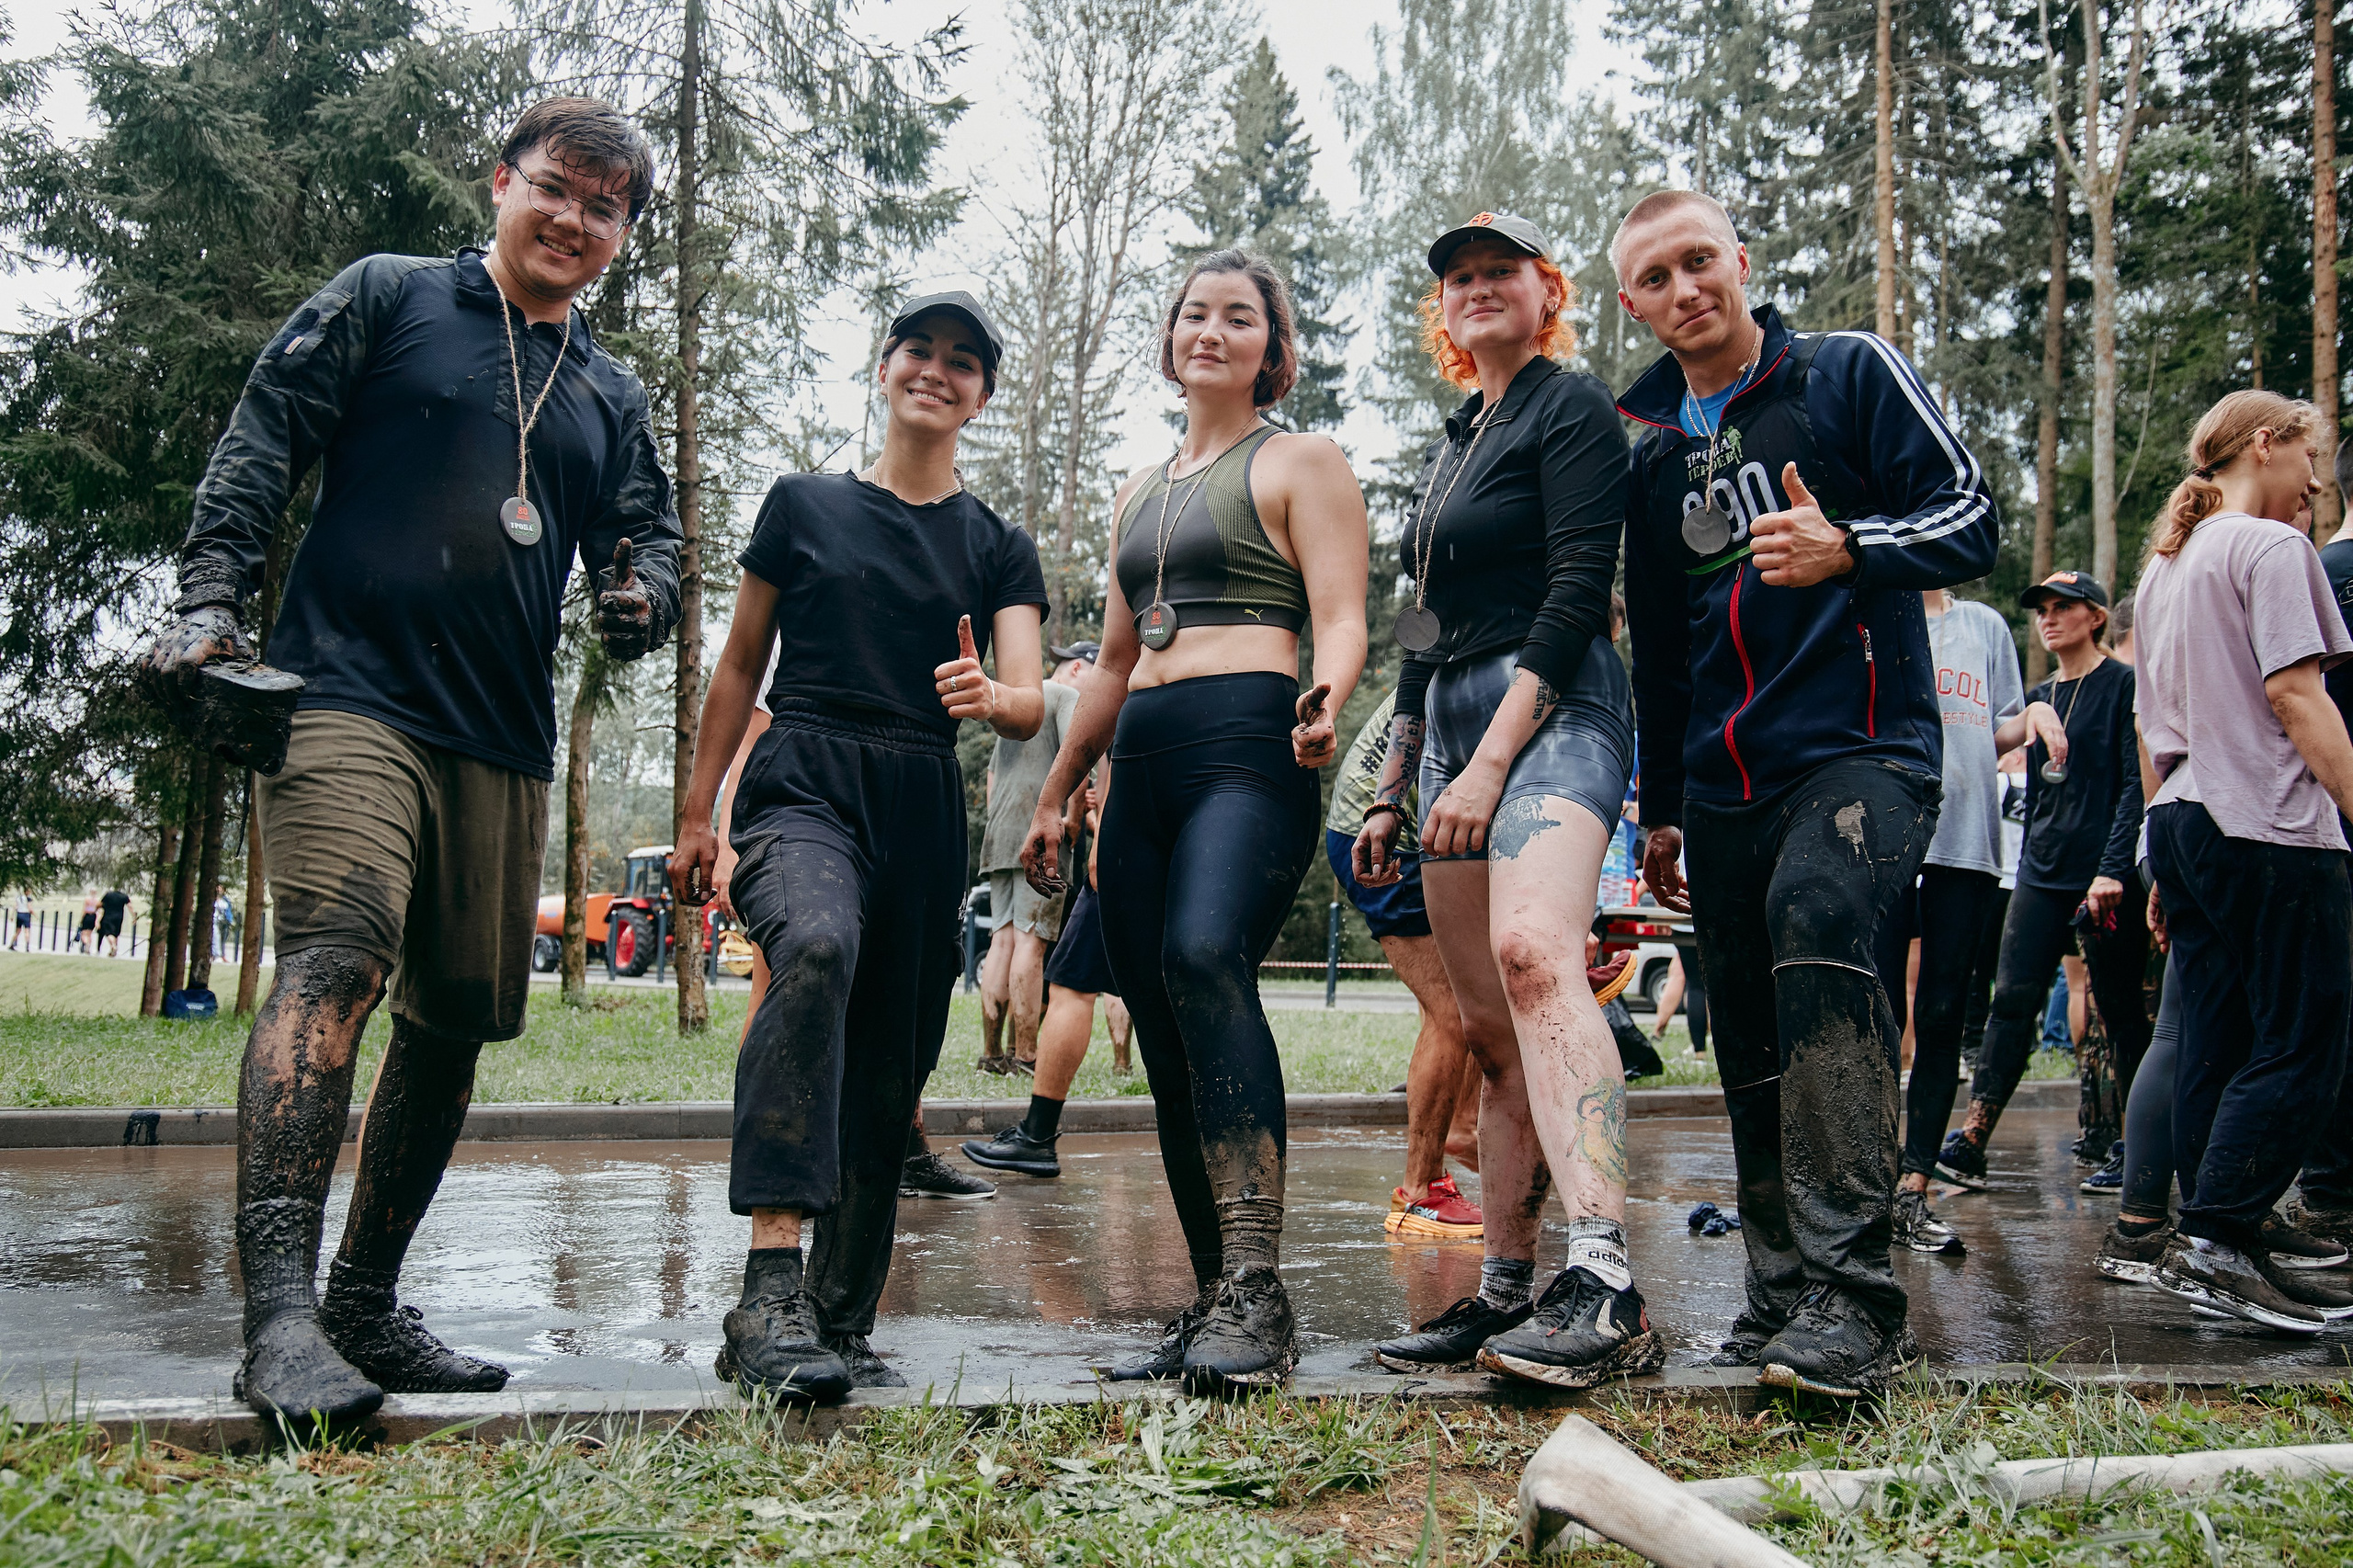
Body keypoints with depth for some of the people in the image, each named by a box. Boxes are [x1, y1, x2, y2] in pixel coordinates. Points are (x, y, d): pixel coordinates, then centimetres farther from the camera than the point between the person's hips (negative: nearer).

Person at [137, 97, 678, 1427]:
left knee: (459, 1017, 5)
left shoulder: (615, 396, 22)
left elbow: (651, 543, 20)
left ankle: (366, 1306, 17)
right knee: (337, 960, -24)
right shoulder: (387, 298, 10)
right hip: (351, 696, -5)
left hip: (508, 742, 6)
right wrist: (211, 600, -8)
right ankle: (280, 1310, -28)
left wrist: (642, 600, -4)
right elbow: (263, 444, 4)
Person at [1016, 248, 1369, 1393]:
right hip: (1143, 764, 7)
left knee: (1204, 956, -32)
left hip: (1249, 749, -7)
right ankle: (1214, 1307, 7)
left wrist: (1324, 703, -26)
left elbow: (1341, 620, -4)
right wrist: (1054, 796, 25)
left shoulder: (1299, 462, 8)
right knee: (1164, 1037, 1)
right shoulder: (1138, 493, 27)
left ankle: (1256, 1288, -34)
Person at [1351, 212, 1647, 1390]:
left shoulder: (1572, 409, 0)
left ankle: (1604, 1284, -40)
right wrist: (1391, 789, 22)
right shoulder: (1453, 442, 25)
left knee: (1533, 952, -31)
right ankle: (1506, 1292, 11)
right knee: (1488, 1030, 6)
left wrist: (1491, 763, -19)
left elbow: (1577, 593, -12)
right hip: (1454, 720, 9)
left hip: (1552, 713, -8)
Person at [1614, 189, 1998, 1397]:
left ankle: (1853, 1295, -32)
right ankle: (1783, 1298, 16)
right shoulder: (1648, 445, 18)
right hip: (1722, 783, 6)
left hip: (1861, 748, -6)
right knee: (1752, 1051, 6)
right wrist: (1660, 808, 24)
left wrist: (1846, 550, -22)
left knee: (1816, 929, -31)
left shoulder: (1851, 372, 4)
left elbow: (1969, 516, -2)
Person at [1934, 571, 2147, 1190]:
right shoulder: (2039, 698, 16)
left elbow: (2137, 784, -9)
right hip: (2041, 871, 5)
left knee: (2120, 1010, 3)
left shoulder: (2124, 685, -2)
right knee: (2012, 998, -4)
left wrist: (2113, 868, -16)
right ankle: (1973, 1140, -9)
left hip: (2103, 876, -5)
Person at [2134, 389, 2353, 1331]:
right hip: (2271, 827, -9)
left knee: (2216, 1046, 8)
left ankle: (2209, 1252, 10)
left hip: (2183, 822, 9)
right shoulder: (2271, 548, -5)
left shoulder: (2162, 567, 21)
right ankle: (2216, 1238, -12)